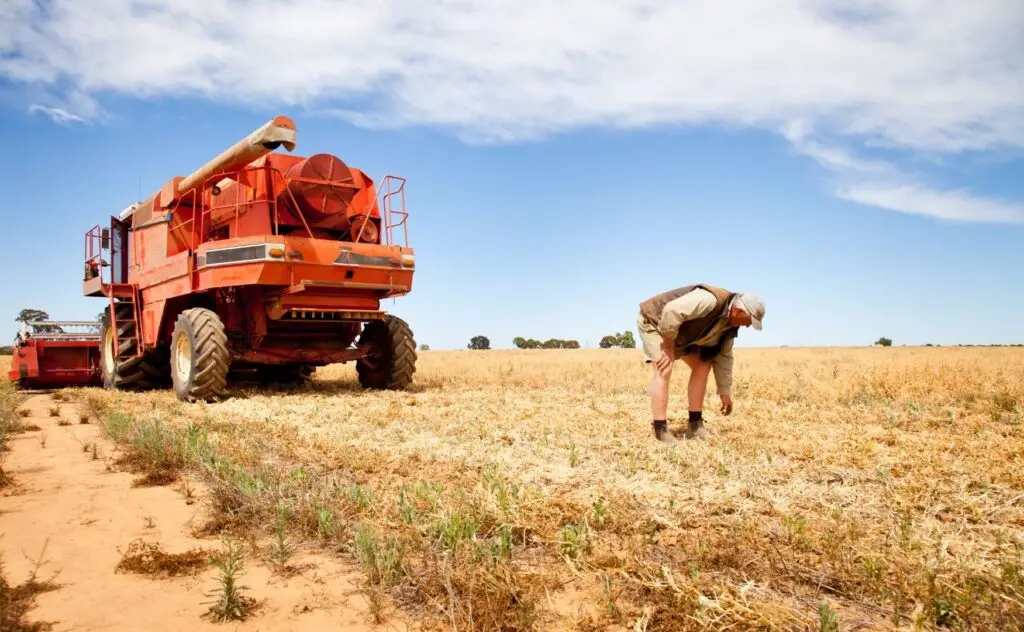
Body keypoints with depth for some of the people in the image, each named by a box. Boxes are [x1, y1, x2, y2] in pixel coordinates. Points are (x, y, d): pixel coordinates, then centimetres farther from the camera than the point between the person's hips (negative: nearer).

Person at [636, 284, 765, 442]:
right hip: (654, 320, -9)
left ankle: (695, 424, 8)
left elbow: (723, 357, 7)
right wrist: (669, 346, -28)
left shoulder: (730, 324, -3)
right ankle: (661, 431, -20)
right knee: (664, 370, -24)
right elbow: (672, 311, -41)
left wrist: (725, 393, 9)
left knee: (702, 365, 3)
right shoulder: (710, 300, -34)